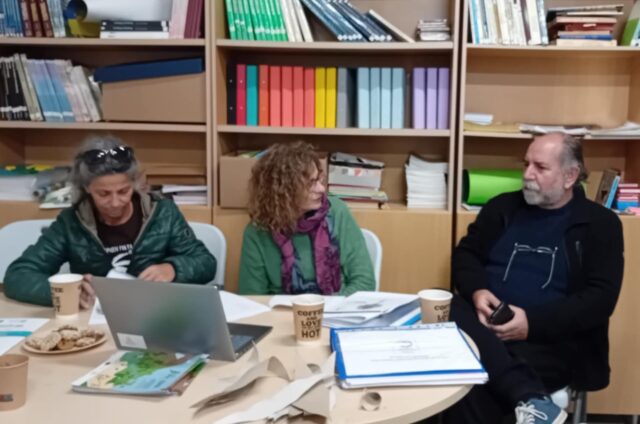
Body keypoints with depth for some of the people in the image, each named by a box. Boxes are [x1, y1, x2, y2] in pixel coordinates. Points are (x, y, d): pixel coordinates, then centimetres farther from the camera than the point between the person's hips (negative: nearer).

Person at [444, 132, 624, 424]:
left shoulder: (600, 224, 6)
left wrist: (533, 323, -17)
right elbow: (465, 254, 15)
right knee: (447, 315, -34)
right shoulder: (503, 206, 17)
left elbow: (601, 298, -4)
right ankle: (529, 397, -39)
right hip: (486, 326, 5)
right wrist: (476, 293, -9)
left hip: (551, 340, -4)